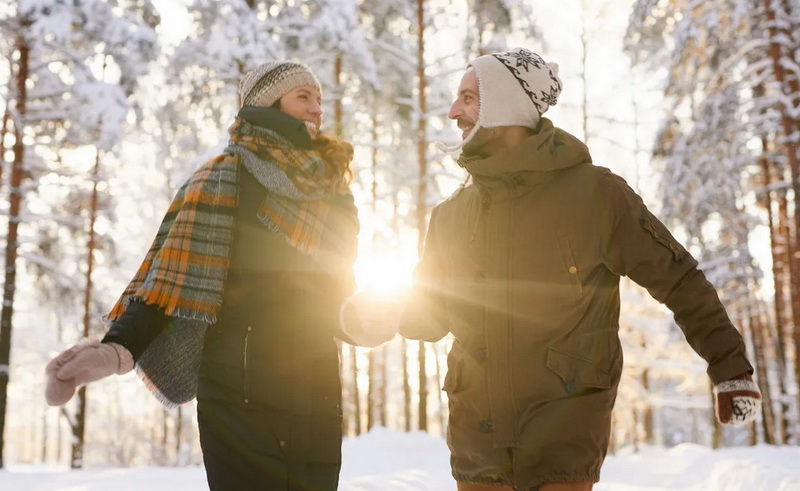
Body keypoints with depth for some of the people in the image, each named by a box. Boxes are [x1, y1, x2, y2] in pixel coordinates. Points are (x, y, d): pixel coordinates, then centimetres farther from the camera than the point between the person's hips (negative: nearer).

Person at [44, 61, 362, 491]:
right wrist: (120, 345, -29)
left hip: (318, 389, 6)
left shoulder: (331, 188, 14)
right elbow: (177, 270, -16)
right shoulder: (228, 176, -4)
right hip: (243, 390, -6)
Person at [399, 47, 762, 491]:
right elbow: (429, 316, 13)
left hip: (564, 433, -4)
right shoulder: (450, 214, 7)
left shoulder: (593, 193, -6)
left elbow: (678, 280, -2)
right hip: (476, 434, 5)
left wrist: (730, 367, -2)